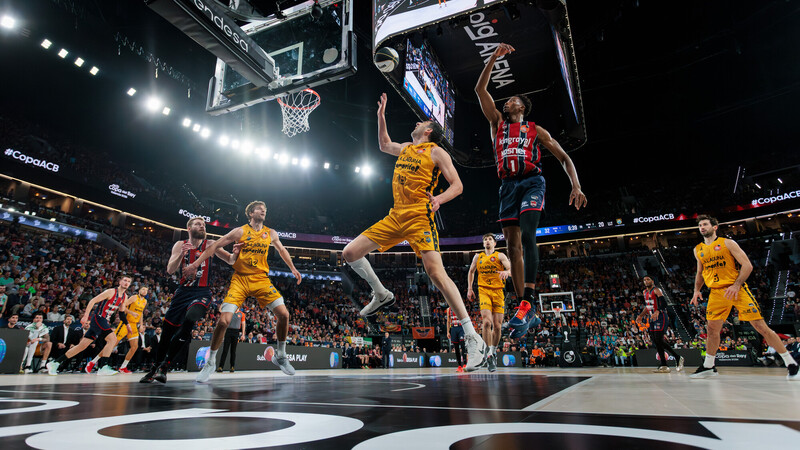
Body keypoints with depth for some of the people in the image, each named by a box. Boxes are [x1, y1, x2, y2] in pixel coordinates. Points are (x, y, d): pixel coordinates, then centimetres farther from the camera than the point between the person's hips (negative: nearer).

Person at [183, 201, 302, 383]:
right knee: (223, 321, -15)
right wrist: (196, 264, -4)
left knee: (284, 314, -12)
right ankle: (211, 362, 9)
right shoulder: (240, 231, -1)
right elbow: (215, 246, 1)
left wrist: (293, 269, 24)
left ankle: (280, 356, 9)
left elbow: (282, 250, 26)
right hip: (240, 279, -2)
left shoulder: (271, 234, 9)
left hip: (261, 280, 3)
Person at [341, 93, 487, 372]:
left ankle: (473, 339, -16)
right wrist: (381, 116, 35)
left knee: (435, 272, -22)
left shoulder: (436, 152, 1)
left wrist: (438, 199, -24)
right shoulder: (406, 148, 22)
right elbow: (384, 145, 42)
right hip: (395, 217, 8)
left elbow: (457, 185, -4)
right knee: (350, 253, 4)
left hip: (419, 218, -7)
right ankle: (381, 295, 24)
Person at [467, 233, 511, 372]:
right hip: (484, 291, 0)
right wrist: (469, 288, 17)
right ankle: (489, 355, -13)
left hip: (498, 292, 0)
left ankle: (494, 351, 25)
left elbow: (511, 270, -8)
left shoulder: (500, 256, 5)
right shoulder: (478, 257, 13)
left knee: (497, 325, 1)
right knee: (487, 321, -20)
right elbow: (471, 271, 25)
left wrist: (506, 272, -32)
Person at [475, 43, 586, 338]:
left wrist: (576, 186, -4)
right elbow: (480, 89, 15)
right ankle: (524, 306, -3)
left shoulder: (536, 131, 15)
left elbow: (563, 157, 11)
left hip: (532, 182, -3)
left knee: (527, 235, -24)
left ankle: (529, 301, -26)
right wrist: (494, 57, 11)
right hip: (508, 185, 3)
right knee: (513, 245, -4)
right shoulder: (497, 123, 22)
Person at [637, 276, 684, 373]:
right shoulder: (645, 292, 17)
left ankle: (678, 358, -1)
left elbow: (664, 303, -19)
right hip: (652, 319, 8)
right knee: (656, 341, 5)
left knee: (659, 340, -14)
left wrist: (657, 312, -35)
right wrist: (641, 316, 23)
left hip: (660, 317, -8)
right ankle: (663, 366, 11)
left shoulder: (656, 290, -9)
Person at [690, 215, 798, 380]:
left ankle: (791, 364, 7)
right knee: (712, 329, 2)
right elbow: (700, 273, 24)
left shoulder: (728, 243, -2)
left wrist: (736, 285, -18)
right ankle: (708, 366, 14)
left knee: (761, 326, -5)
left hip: (737, 289, -4)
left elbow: (747, 265, -6)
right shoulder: (698, 250, 12)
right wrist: (696, 290, 10)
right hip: (716, 293, 4)